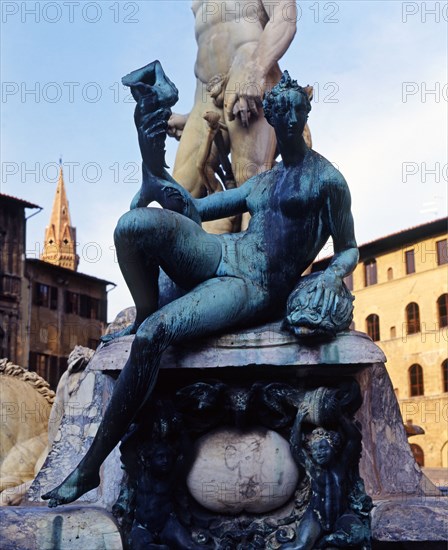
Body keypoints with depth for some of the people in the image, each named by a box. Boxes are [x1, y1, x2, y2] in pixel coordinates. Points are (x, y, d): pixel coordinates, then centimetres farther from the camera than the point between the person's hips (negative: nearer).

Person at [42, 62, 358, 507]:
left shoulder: (326, 180, 6)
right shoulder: (259, 182, 23)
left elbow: (349, 249, 8)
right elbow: (194, 209, 22)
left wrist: (333, 276, -16)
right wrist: (155, 167, 8)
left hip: (252, 292, -5)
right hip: (220, 254, 6)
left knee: (152, 335, -30)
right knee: (133, 224, -26)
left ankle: (90, 467, -21)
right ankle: (145, 312, -2)